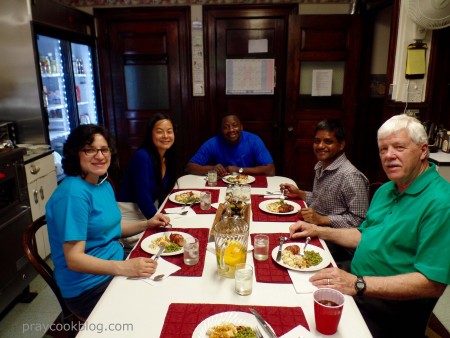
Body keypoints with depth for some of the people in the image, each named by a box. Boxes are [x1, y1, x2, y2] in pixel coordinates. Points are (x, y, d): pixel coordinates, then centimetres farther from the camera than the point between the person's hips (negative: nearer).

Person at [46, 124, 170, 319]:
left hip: (114, 268, 8)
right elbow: (73, 259, -24)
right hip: (89, 286, -8)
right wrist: (124, 268, -36)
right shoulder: (73, 193, -23)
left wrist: (147, 224, 6)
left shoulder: (104, 185, 5)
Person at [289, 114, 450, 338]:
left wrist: (358, 284, -29)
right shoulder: (386, 190, 10)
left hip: (390, 308, -7)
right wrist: (318, 231, 10)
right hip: (354, 289, 8)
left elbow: (432, 283, -23)